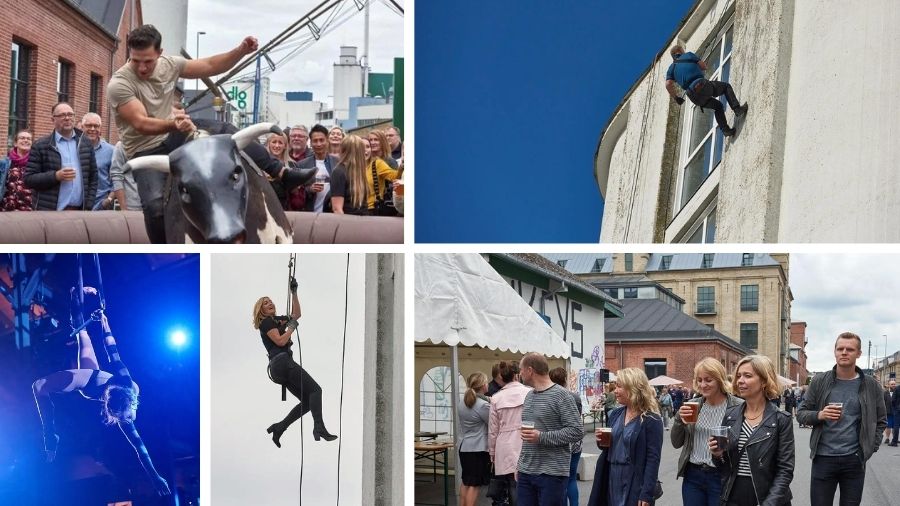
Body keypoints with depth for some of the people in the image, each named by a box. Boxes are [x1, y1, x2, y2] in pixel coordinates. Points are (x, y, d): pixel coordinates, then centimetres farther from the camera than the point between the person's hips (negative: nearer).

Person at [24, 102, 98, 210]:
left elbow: (93, 178, 14)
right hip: (50, 214, -3)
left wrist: (88, 207, 4)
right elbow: (28, 179, -1)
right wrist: (55, 176, -14)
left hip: (80, 211, 3)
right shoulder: (40, 146, 3)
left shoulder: (85, 144, 13)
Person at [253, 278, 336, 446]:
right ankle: (319, 428, -30)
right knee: (315, 389, -16)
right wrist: (291, 327, -2)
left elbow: (296, 314, 30)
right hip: (283, 361, -9)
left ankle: (278, 428, 0)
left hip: (279, 367, 9)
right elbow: (280, 341, -14)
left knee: (307, 401, 4)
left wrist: (294, 292, 24)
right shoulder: (266, 322, -1)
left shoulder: (277, 320, 24)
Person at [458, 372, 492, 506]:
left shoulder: (463, 403, 7)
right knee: (474, 485, -5)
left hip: (463, 447, 8)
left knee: (465, 482, 17)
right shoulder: (483, 405, -17)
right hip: (479, 448, -8)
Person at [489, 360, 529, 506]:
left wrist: (492, 453, 15)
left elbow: (493, 430, 5)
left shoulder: (496, 398, 2)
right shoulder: (530, 393, -4)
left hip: (506, 450, 1)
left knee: (513, 486, 4)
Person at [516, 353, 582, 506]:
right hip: (525, 472, 7)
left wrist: (542, 437, -20)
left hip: (552, 474, -7)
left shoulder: (561, 395, -9)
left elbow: (577, 431, -15)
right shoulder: (529, 396, 15)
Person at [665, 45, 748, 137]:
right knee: (726, 87, 21)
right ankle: (737, 109, -1)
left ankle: (726, 129, 11)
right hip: (702, 85, -4)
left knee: (718, 106, 26)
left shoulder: (671, 68, 19)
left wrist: (676, 98, 14)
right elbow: (704, 66, 16)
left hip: (694, 97, 4)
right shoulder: (688, 55, 15)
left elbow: (668, 84, 3)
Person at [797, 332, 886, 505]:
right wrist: (819, 415, -15)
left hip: (855, 460, 0)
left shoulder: (871, 385, 2)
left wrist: (871, 448, 0)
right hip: (823, 458, 0)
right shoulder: (819, 381, 1)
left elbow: (880, 421, 10)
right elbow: (801, 413, 5)